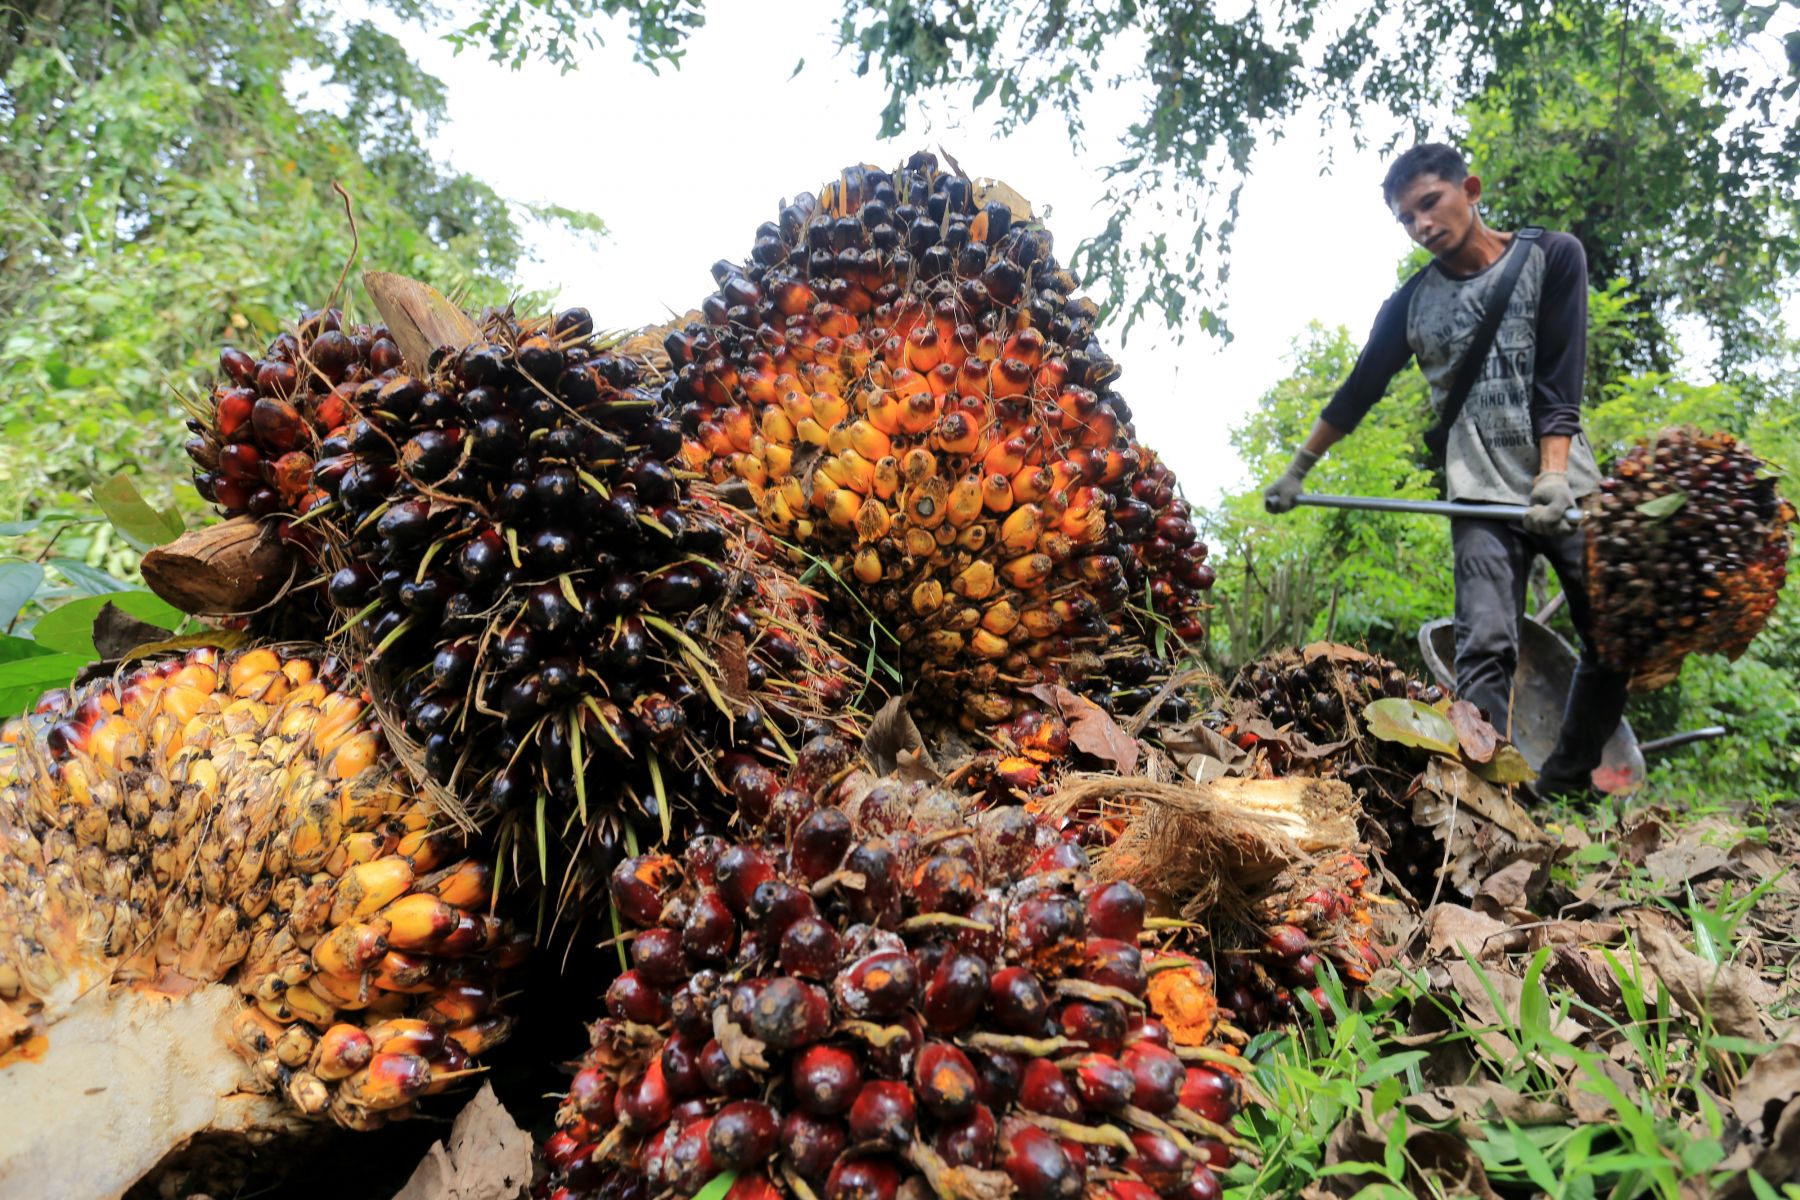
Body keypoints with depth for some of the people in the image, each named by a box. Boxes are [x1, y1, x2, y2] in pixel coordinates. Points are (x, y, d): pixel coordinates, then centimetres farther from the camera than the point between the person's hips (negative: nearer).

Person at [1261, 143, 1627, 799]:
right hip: (1482, 499, 0)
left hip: (1567, 488, 1)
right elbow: (1356, 393, 19)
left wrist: (1554, 475, -19)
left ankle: (1560, 793, 12)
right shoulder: (1410, 302, 9)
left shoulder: (1551, 257, 4)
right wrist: (1294, 472, 21)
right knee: (1485, 649, -16)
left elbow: (1561, 381, -6)